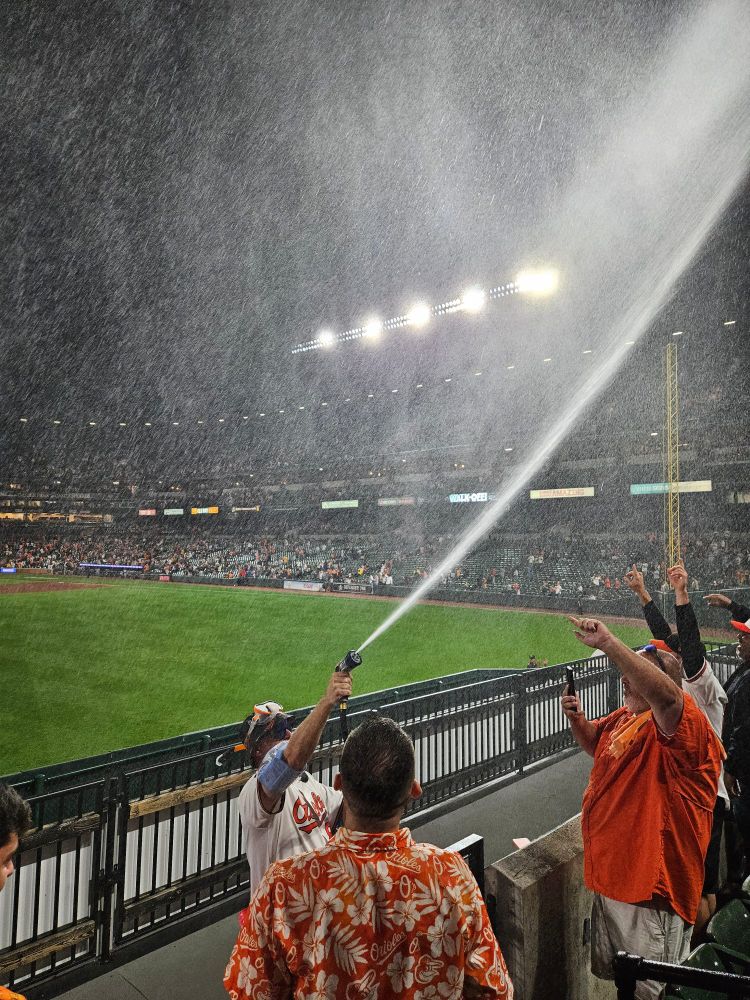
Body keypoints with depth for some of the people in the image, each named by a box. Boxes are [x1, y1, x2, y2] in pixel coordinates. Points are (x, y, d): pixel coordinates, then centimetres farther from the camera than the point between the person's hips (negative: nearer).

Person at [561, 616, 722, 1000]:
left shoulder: (684, 722, -22)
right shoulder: (625, 716, 7)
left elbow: (665, 695, -46)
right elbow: (597, 743, 25)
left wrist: (607, 642, -49)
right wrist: (577, 719, 3)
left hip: (651, 885, -9)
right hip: (614, 876, 9)